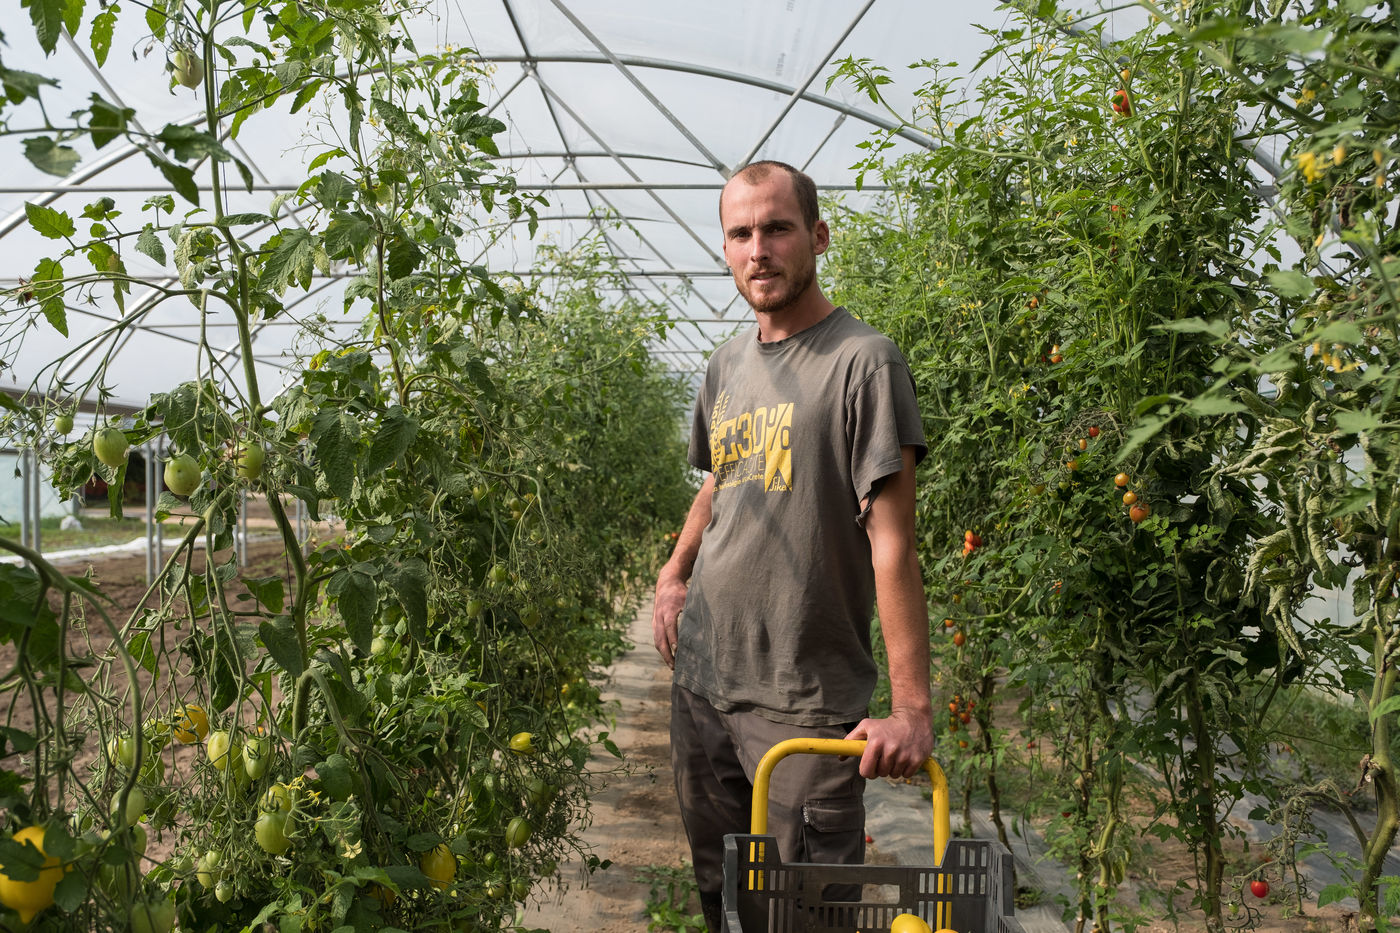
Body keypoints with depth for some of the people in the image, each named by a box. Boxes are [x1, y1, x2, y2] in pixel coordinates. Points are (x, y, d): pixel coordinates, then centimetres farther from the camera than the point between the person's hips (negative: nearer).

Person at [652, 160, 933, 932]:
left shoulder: (862, 362, -11)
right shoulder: (726, 367, 11)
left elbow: (891, 543, -17)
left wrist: (912, 705, -21)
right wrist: (674, 574, 13)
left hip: (803, 698, -6)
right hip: (698, 677, 7)